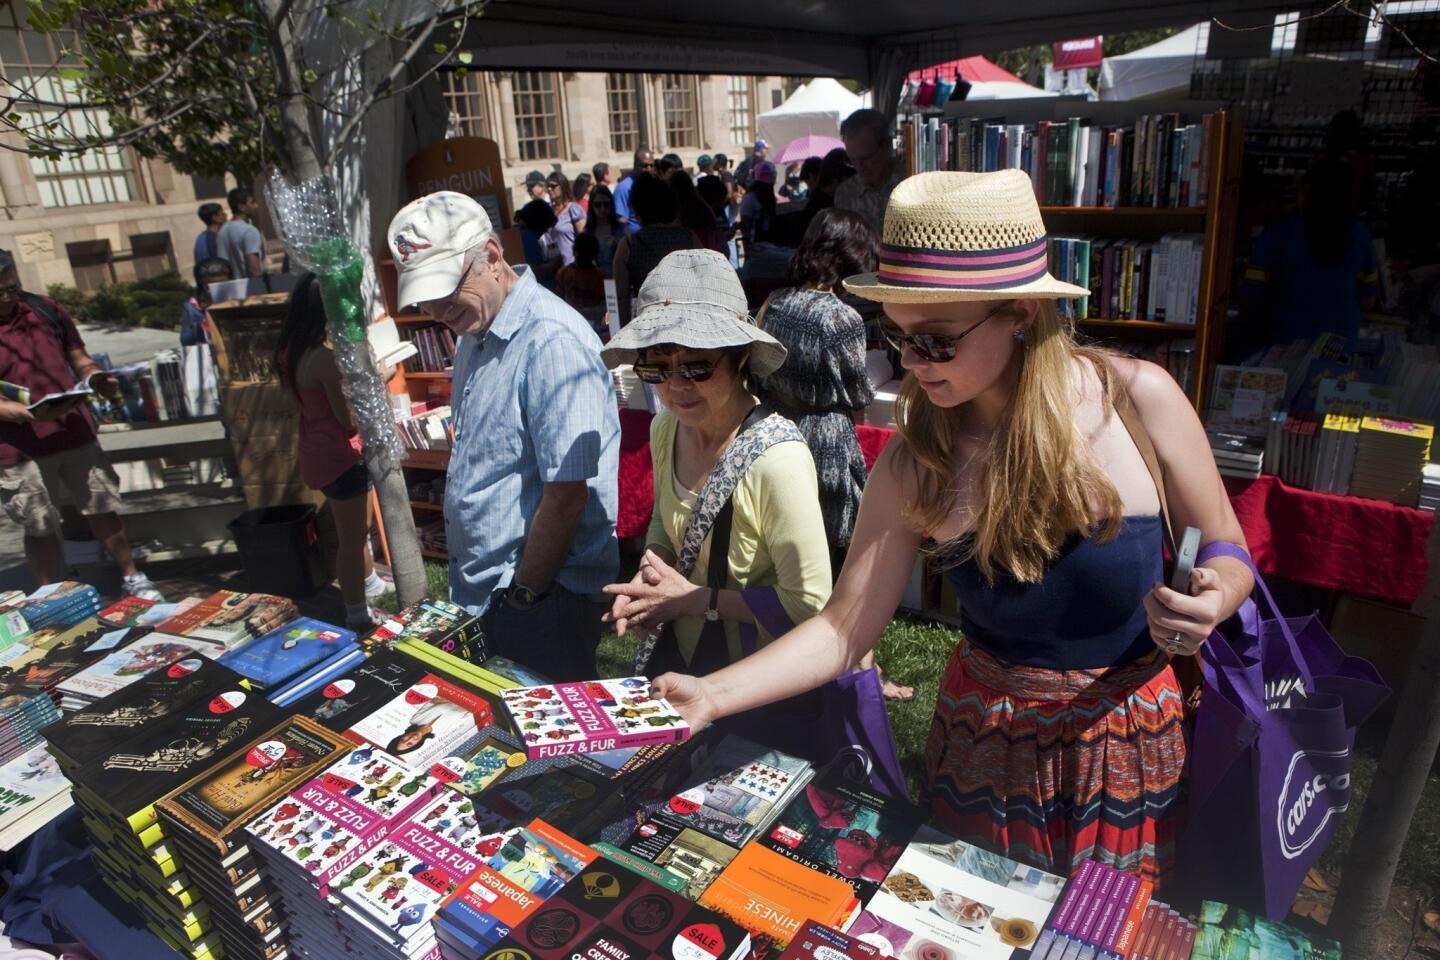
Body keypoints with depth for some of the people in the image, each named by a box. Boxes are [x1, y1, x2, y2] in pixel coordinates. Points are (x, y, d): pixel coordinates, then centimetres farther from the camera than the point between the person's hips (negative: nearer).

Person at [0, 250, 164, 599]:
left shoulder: (45, 309, 2)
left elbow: (78, 357, 11)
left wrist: (97, 378, -9)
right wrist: (29, 414, -28)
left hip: (76, 433, 3)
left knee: (103, 509, 14)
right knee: (41, 530, 8)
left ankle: (132, 578, 29)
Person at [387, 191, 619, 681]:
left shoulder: (552, 341, -22)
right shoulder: (476, 330, 9)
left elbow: (567, 494, -23)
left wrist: (523, 596, -16)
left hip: (544, 601, -9)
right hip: (478, 593, 9)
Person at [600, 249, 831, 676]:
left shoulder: (777, 459, -28)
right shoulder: (666, 429, -6)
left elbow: (809, 601, -22)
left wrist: (694, 599, -18)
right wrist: (649, 575, -8)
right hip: (682, 652, 5)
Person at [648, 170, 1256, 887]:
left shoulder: (1138, 399, -16)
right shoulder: (914, 465, -15)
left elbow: (1228, 556, -3)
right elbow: (844, 628, -14)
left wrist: (1209, 603, -26)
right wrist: (714, 695, -25)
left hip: (1130, 738, 0)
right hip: (986, 743, 1)